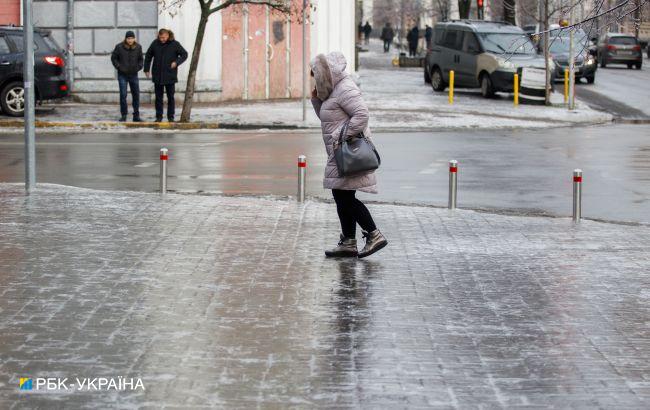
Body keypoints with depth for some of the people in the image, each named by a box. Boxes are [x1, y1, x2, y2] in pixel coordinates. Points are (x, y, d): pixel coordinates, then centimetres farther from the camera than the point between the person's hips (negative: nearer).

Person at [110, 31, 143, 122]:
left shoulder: (138, 47, 0)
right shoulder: (119, 47, -8)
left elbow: (140, 59, 14)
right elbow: (113, 57, 3)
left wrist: (139, 67, 0)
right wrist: (118, 67, -5)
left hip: (134, 74, 3)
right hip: (122, 75, -3)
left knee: (136, 95, 5)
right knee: (123, 95, -8)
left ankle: (136, 116, 13)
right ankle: (123, 115, 0)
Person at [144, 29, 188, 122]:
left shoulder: (175, 44, -4)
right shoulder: (155, 43, 1)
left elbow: (184, 54, 3)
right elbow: (148, 56, 12)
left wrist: (177, 62, -13)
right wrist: (146, 69, 9)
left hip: (170, 76, -1)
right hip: (157, 75, 2)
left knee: (170, 97, 3)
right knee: (158, 97, 5)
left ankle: (170, 117, 12)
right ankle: (158, 117, 12)